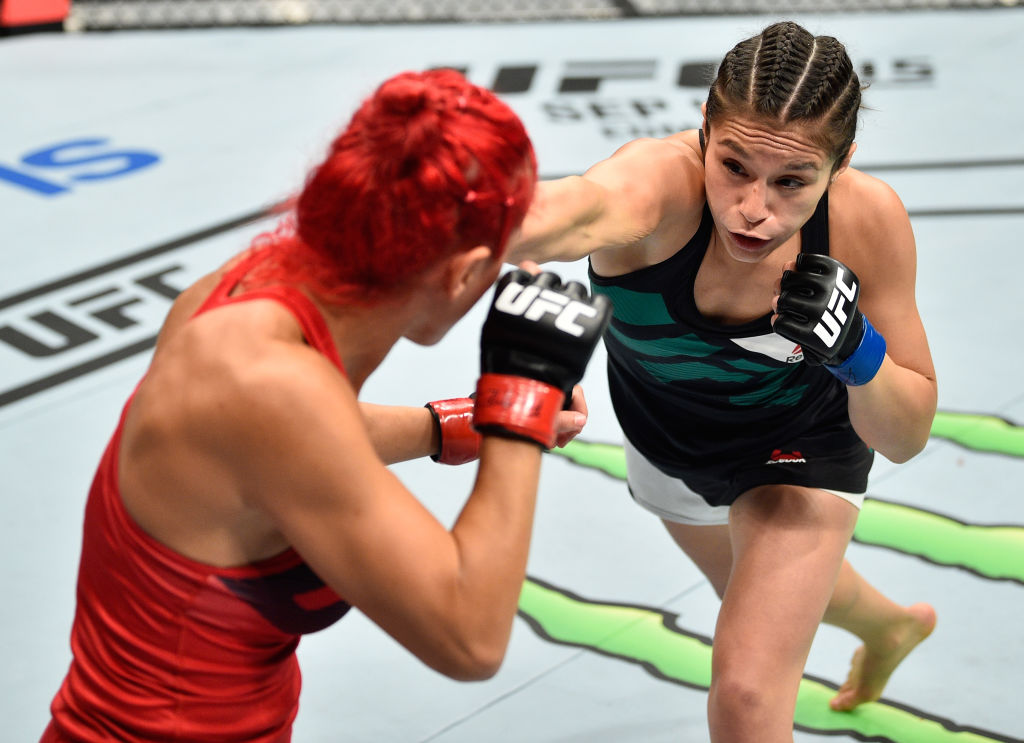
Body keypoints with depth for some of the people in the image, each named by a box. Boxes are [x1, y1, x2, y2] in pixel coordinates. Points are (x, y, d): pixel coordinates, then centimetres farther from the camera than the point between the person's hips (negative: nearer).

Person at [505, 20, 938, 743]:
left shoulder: (868, 220, -32)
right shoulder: (660, 181, -39)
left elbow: (907, 437, -20)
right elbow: (582, 205, -67)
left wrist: (858, 352, -40)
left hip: (800, 445, -2)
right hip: (664, 438, 2)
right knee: (760, 588, 32)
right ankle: (893, 624, 64)